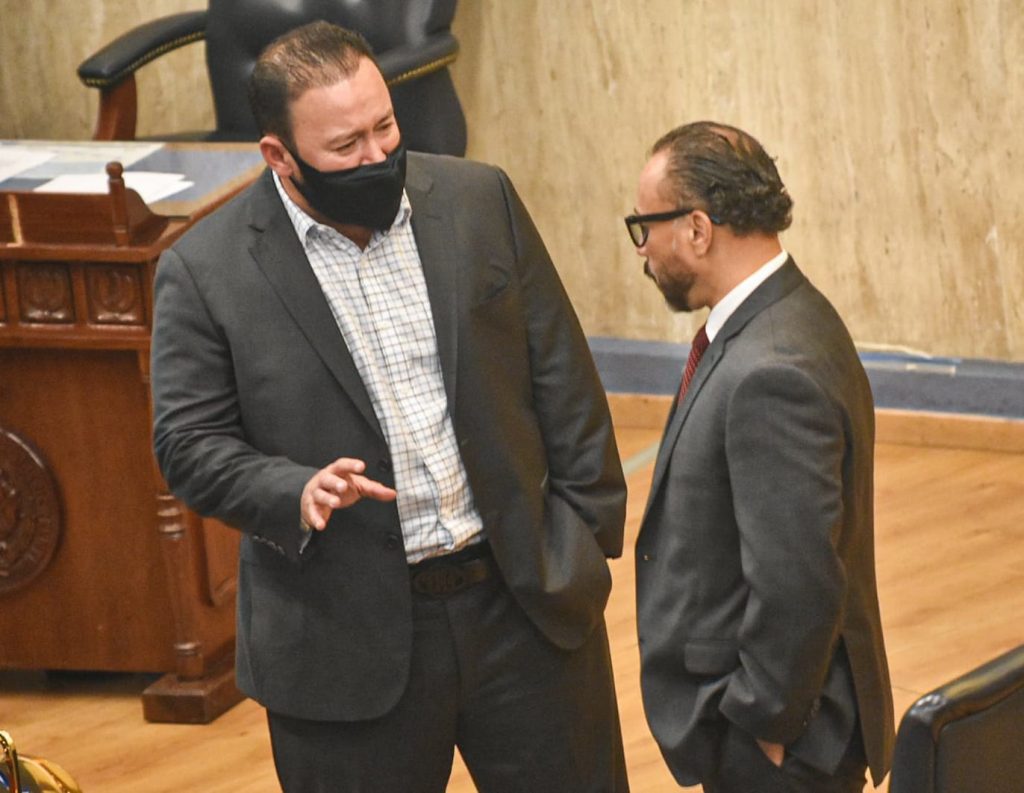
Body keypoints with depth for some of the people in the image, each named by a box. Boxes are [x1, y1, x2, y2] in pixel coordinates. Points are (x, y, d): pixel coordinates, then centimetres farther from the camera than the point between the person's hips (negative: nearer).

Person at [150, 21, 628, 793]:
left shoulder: (480, 201, 1)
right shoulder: (206, 271, -7)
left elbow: (561, 375, 5)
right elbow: (190, 442, -5)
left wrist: (589, 530, 3)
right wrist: (298, 495, -23)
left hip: (530, 603, 2)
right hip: (351, 643, -2)